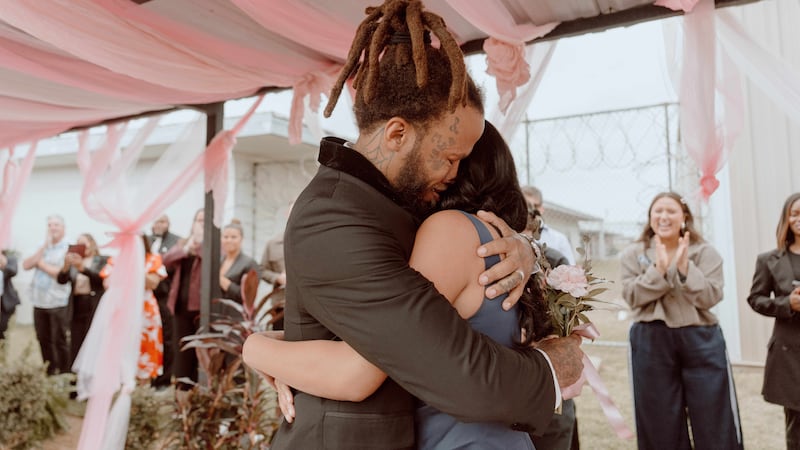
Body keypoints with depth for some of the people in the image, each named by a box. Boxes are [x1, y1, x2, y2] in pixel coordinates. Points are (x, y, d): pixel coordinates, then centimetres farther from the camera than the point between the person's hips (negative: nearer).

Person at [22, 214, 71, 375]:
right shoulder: (41, 247, 12)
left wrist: (41, 264, -6)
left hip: (58, 303, -6)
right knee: (43, 340, 13)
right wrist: (43, 247, -8)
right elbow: (26, 265, -1)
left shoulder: (68, 248, -6)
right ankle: (50, 373, 26)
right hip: (39, 302, 6)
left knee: (59, 340, 0)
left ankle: (64, 375, 10)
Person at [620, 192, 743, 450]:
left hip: (700, 339, 0)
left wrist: (684, 268, -18)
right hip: (652, 342, 0)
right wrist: (659, 269, -17)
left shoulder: (705, 252, 3)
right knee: (661, 424, 9)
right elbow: (632, 297, -8)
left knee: (714, 421, 6)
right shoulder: (632, 254, 3)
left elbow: (710, 297, -7)